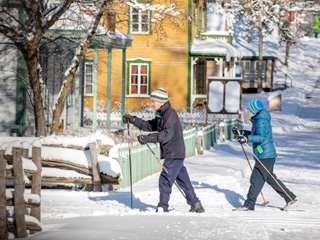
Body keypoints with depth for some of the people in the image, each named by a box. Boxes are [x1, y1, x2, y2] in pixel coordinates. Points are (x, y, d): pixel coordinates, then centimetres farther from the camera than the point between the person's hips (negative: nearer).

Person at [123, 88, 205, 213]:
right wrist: (133, 120, 9)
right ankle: (196, 205, 23)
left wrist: (149, 138, -34)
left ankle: (163, 208, -10)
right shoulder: (161, 114, 14)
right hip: (171, 153, 10)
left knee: (165, 180, -11)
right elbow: (150, 126, 19)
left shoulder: (170, 113, -16)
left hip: (175, 154, -10)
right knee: (183, 180, 15)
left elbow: (167, 134, -27)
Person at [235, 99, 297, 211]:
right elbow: (255, 134, 29)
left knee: (256, 179, -8)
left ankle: (249, 205, -5)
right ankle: (290, 198, 22)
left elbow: (261, 137, -30)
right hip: (268, 155, 11)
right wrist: (242, 133, 24)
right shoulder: (258, 119, 15)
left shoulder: (261, 121, -17)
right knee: (270, 179, 17)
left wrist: (247, 138, -42)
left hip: (265, 155, -11)